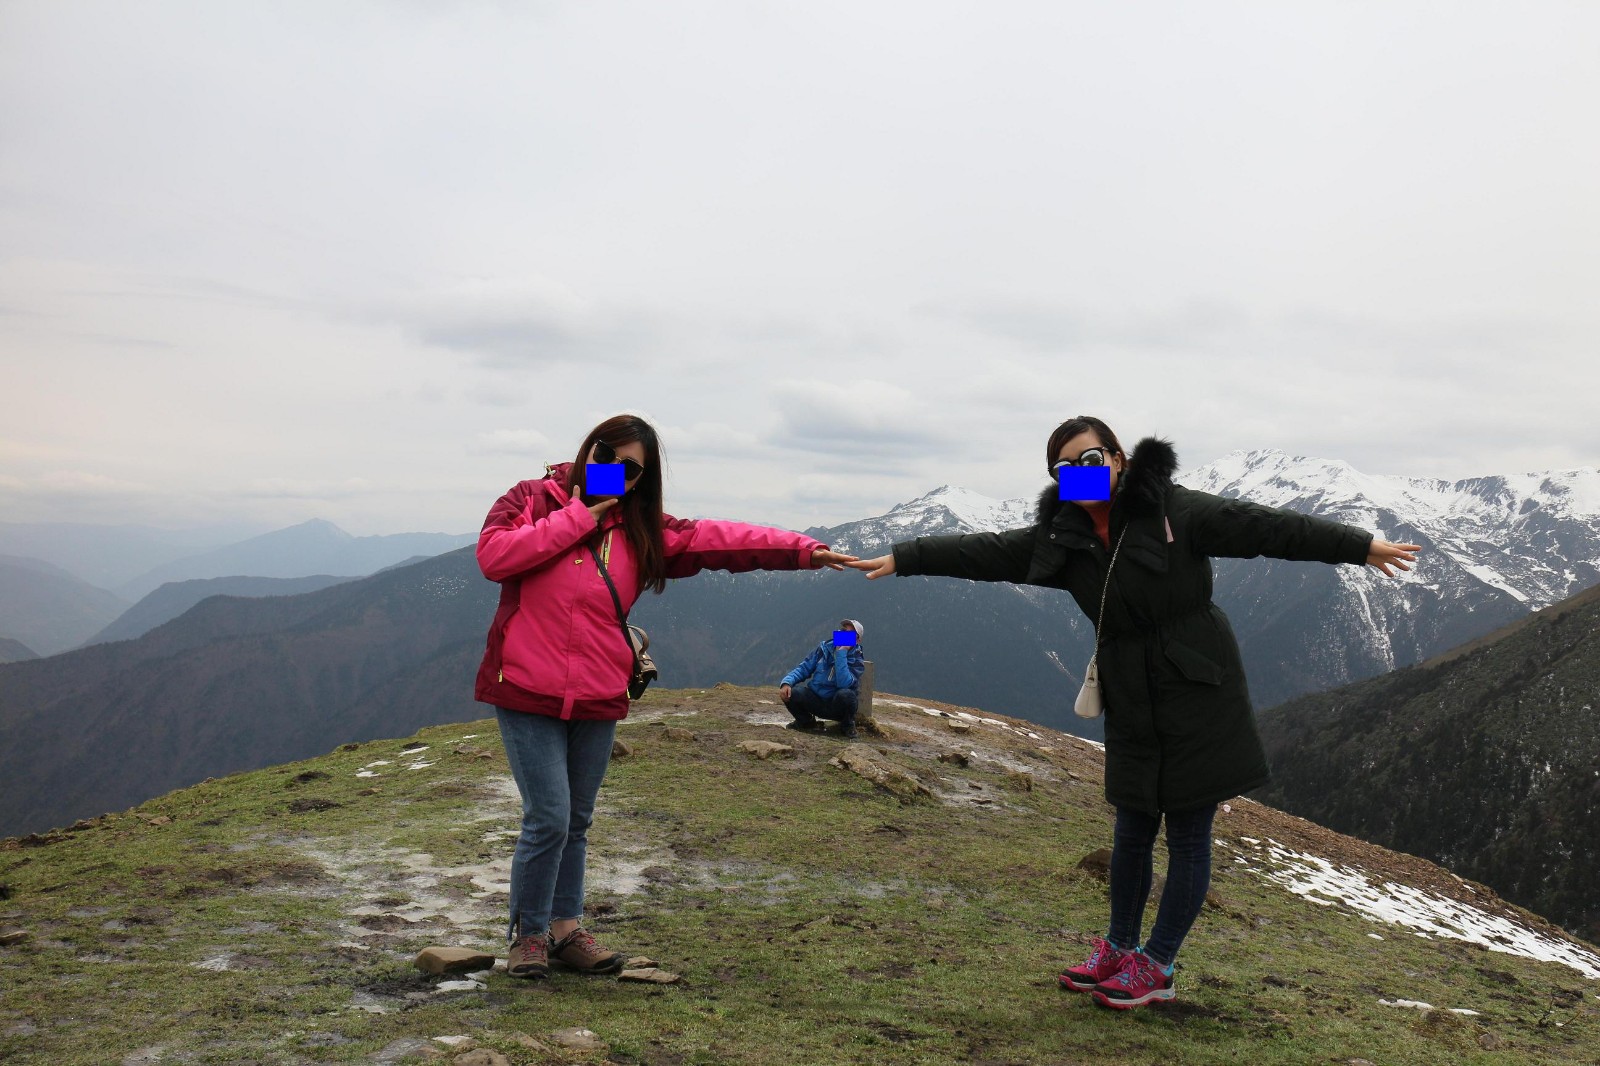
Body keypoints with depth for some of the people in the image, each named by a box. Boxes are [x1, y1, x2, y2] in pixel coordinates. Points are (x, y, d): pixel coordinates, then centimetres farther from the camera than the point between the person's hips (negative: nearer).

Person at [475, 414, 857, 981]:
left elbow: (717, 539, 0)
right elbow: (492, 555, -16)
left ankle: (565, 928, 30)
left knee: (576, 823, 14)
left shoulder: (642, 530, 8)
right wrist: (576, 520, -14)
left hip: (598, 701, 4)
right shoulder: (532, 499, 0)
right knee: (548, 820, -7)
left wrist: (802, 550, -8)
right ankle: (528, 934, 15)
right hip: (528, 695, -4)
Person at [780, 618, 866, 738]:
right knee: (790, 692, -24)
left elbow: (843, 683, -28)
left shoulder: (857, 661, -10)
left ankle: (847, 726, -3)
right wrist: (786, 682, -17)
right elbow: (803, 669, 1)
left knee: (846, 694, -36)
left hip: (837, 706, -3)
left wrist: (841, 653, -28)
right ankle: (806, 721, 8)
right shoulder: (824, 648, 1)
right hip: (815, 700, 3)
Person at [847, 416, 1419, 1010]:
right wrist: (903, 559, -1)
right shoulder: (1062, 538, 0)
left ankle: (1156, 968, 17)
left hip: (1198, 692, -4)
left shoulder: (1176, 510, -12)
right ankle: (1120, 948, 32)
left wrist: (1359, 546, -9)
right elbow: (984, 552, 1)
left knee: (1188, 833, 4)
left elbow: (1262, 527, -10)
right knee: (1132, 829, 14)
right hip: (1131, 701, 4)